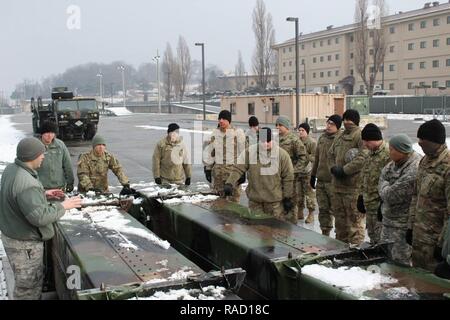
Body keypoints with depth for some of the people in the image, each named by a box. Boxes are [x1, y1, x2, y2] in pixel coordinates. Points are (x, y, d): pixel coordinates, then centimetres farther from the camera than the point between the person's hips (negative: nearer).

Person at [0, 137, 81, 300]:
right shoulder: (26, 183, -31)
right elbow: (40, 216, -33)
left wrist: (43, 193, 10)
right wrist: (62, 206, -21)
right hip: (24, 243, -9)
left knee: (30, 281, 25)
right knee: (29, 287, 7)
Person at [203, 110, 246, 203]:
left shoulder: (238, 132, -4)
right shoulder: (215, 133, 11)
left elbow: (243, 152, -5)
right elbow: (209, 152, 17)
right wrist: (208, 168, 13)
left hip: (233, 168, -4)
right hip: (217, 169, 4)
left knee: (233, 199, -1)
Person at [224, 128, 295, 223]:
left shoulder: (282, 154, -6)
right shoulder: (249, 152, -4)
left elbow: (288, 178, -1)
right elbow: (238, 169, -8)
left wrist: (287, 197, 0)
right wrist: (230, 183, -23)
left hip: (275, 201, -2)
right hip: (254, 200, 2)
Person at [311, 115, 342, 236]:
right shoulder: (322, 138, 12)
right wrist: (313, 175, 21)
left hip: (334, 181, -6)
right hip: (320, 181, 7)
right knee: (323, 209, 13)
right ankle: (325, 233, 24)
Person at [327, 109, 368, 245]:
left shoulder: (360, 136, -10)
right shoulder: (339, 137, 17)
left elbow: (363, 157, -21)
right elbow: (330, 154, 22)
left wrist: (344, 170, -19)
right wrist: (333, 168, 2)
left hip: (353, 185, -8)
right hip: (337, 183, 9)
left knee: (354, 218, -5)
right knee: (339, 216, 18)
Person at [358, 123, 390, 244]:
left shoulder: (388, 154, -19)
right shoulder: (371, 153, 12)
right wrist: (362, 196, 19)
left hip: (380, 205, -9)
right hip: (370, 205, 9)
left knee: (381, 240, -3)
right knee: (372, 238, 19)